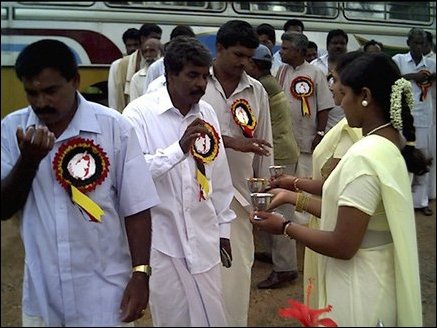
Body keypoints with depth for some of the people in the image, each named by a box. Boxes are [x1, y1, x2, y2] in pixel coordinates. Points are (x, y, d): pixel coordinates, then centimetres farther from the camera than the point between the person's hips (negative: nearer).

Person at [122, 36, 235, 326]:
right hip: (161, 238, -4)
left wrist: (223, 227, 13)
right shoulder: (140, 113, -11)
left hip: (203, 237, 4)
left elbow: (219, 176, 9)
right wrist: (179, 147, -29)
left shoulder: (207, 113, 4)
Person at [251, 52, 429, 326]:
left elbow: (343, 245, -25)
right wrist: (291, 197, 8)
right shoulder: (392, 144, 2)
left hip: (359, 289, -8)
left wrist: (285, 227, -12)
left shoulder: (364, 157, -26)